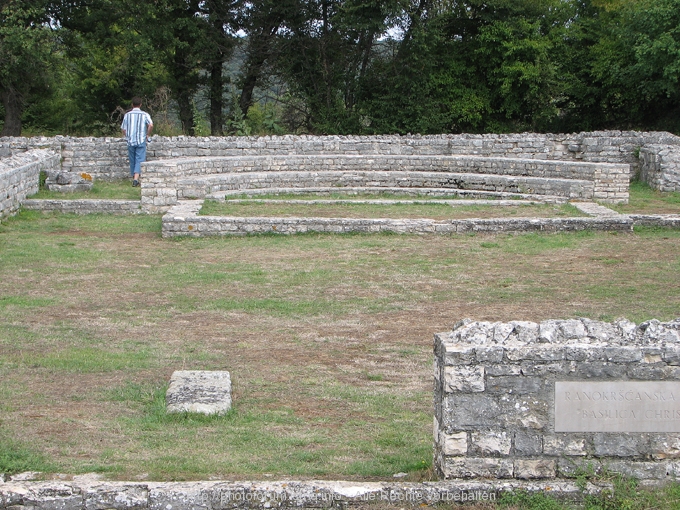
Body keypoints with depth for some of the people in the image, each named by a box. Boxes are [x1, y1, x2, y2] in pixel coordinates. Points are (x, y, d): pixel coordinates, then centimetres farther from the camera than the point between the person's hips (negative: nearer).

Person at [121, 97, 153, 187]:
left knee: (132, 161, 12)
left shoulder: (127, 115, 5)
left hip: (130, 141, 2)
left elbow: (123, 129, 4)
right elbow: (151, 125, -16)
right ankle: (136, 179, -21)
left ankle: (134, 179, 18)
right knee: (140, 160, -5)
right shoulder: (144, 115, -1)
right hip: (141, 141, -2)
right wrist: (147, 135, -1)